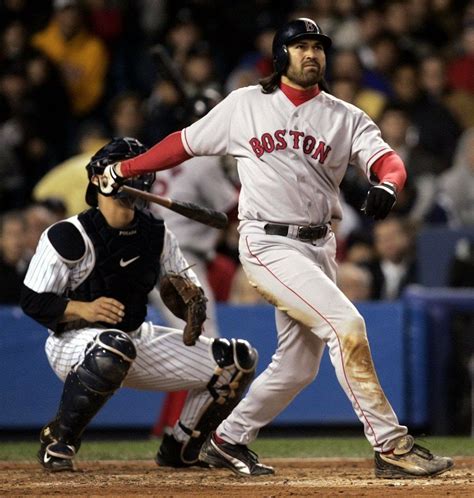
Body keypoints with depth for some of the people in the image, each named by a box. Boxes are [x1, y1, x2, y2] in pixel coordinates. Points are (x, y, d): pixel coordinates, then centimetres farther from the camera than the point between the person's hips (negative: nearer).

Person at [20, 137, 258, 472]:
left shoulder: (156, 234, 4)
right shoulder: (68, 236, -14)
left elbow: (184, 287, 8)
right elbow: (33, 302, -14)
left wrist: (192, 301, -16)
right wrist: (84, 309, -30)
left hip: (139, 338, 7)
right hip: (74, 341, -7)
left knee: (240, 359, 0)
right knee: (114, 346, -45)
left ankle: (181, 449, 15)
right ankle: (58, 441, -24)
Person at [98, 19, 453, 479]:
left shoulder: (345, 118, 8)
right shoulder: (244, 105, 5)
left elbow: (387, 160, -7)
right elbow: (186, 143, 13)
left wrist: (386, 186, -30)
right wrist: (124, 168, 10)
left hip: (318, 247, 5)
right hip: (268, 245, -5)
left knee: (297, 367, 8)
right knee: (345, 325, -20)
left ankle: (227, 441, 29)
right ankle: (391, 447, -18)